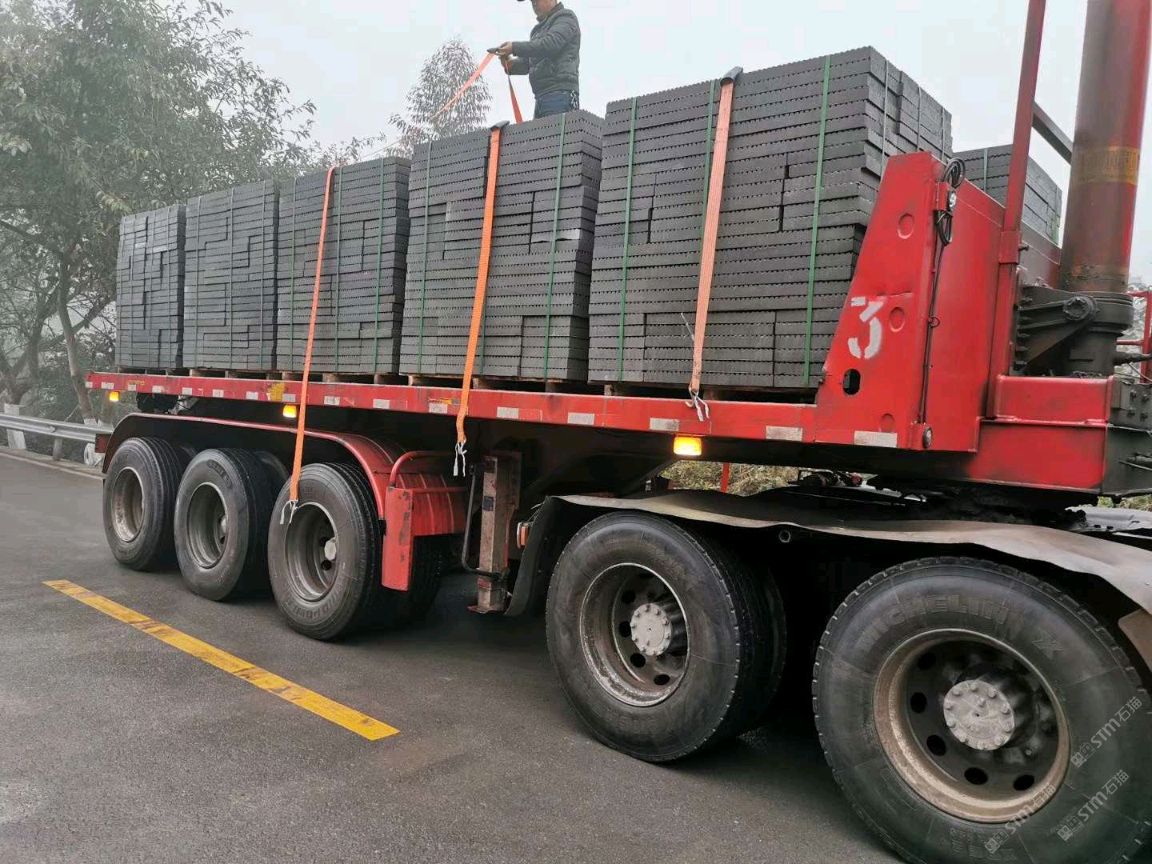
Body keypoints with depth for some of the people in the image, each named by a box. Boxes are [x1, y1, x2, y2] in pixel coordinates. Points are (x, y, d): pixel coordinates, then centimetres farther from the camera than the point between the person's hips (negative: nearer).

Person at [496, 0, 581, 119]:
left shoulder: (566, 17, 5)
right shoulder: (539, 29, 30)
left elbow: (551, 43, -13)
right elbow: (528, 62, 25)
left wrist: (515, 48, -12)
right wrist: (511, 64, 2)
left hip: (560, 93, -8)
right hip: (541, 97, 8)